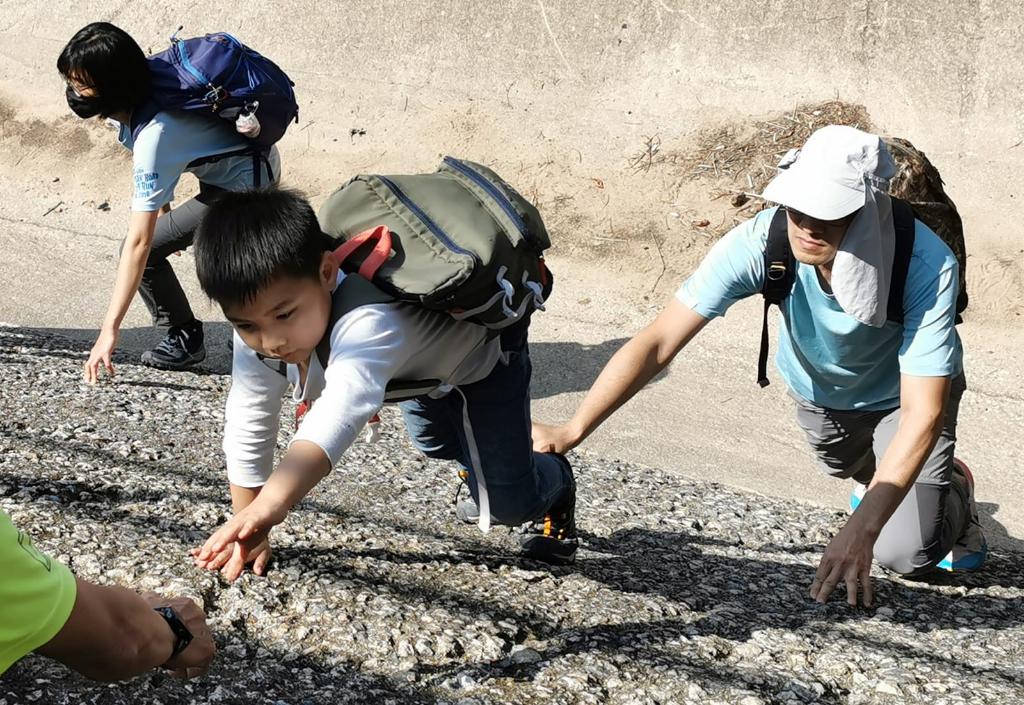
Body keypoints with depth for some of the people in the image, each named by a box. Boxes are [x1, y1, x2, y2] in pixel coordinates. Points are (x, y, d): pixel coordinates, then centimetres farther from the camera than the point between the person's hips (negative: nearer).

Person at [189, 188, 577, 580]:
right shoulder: (257, 331, -28)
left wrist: (269, 506, -84)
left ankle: (556, 483, 28)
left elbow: (340, 412, -70)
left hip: (484, 346, -7)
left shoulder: (369, 322, -53)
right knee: (433, 442, 30)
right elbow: (247, 426, -19)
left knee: (507, 503, -6)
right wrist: (251, 533, -18)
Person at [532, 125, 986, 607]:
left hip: (904, 391, -3)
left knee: (905, 555, -12)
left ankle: (955, 489, 21)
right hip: (819, 389, 3)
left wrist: (861, 529, -51)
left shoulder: (928, 265, -40)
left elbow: (921, 412, -40)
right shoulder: (761, 242, -37)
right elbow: (658, 342, -37)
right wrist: (571, 432, -46)